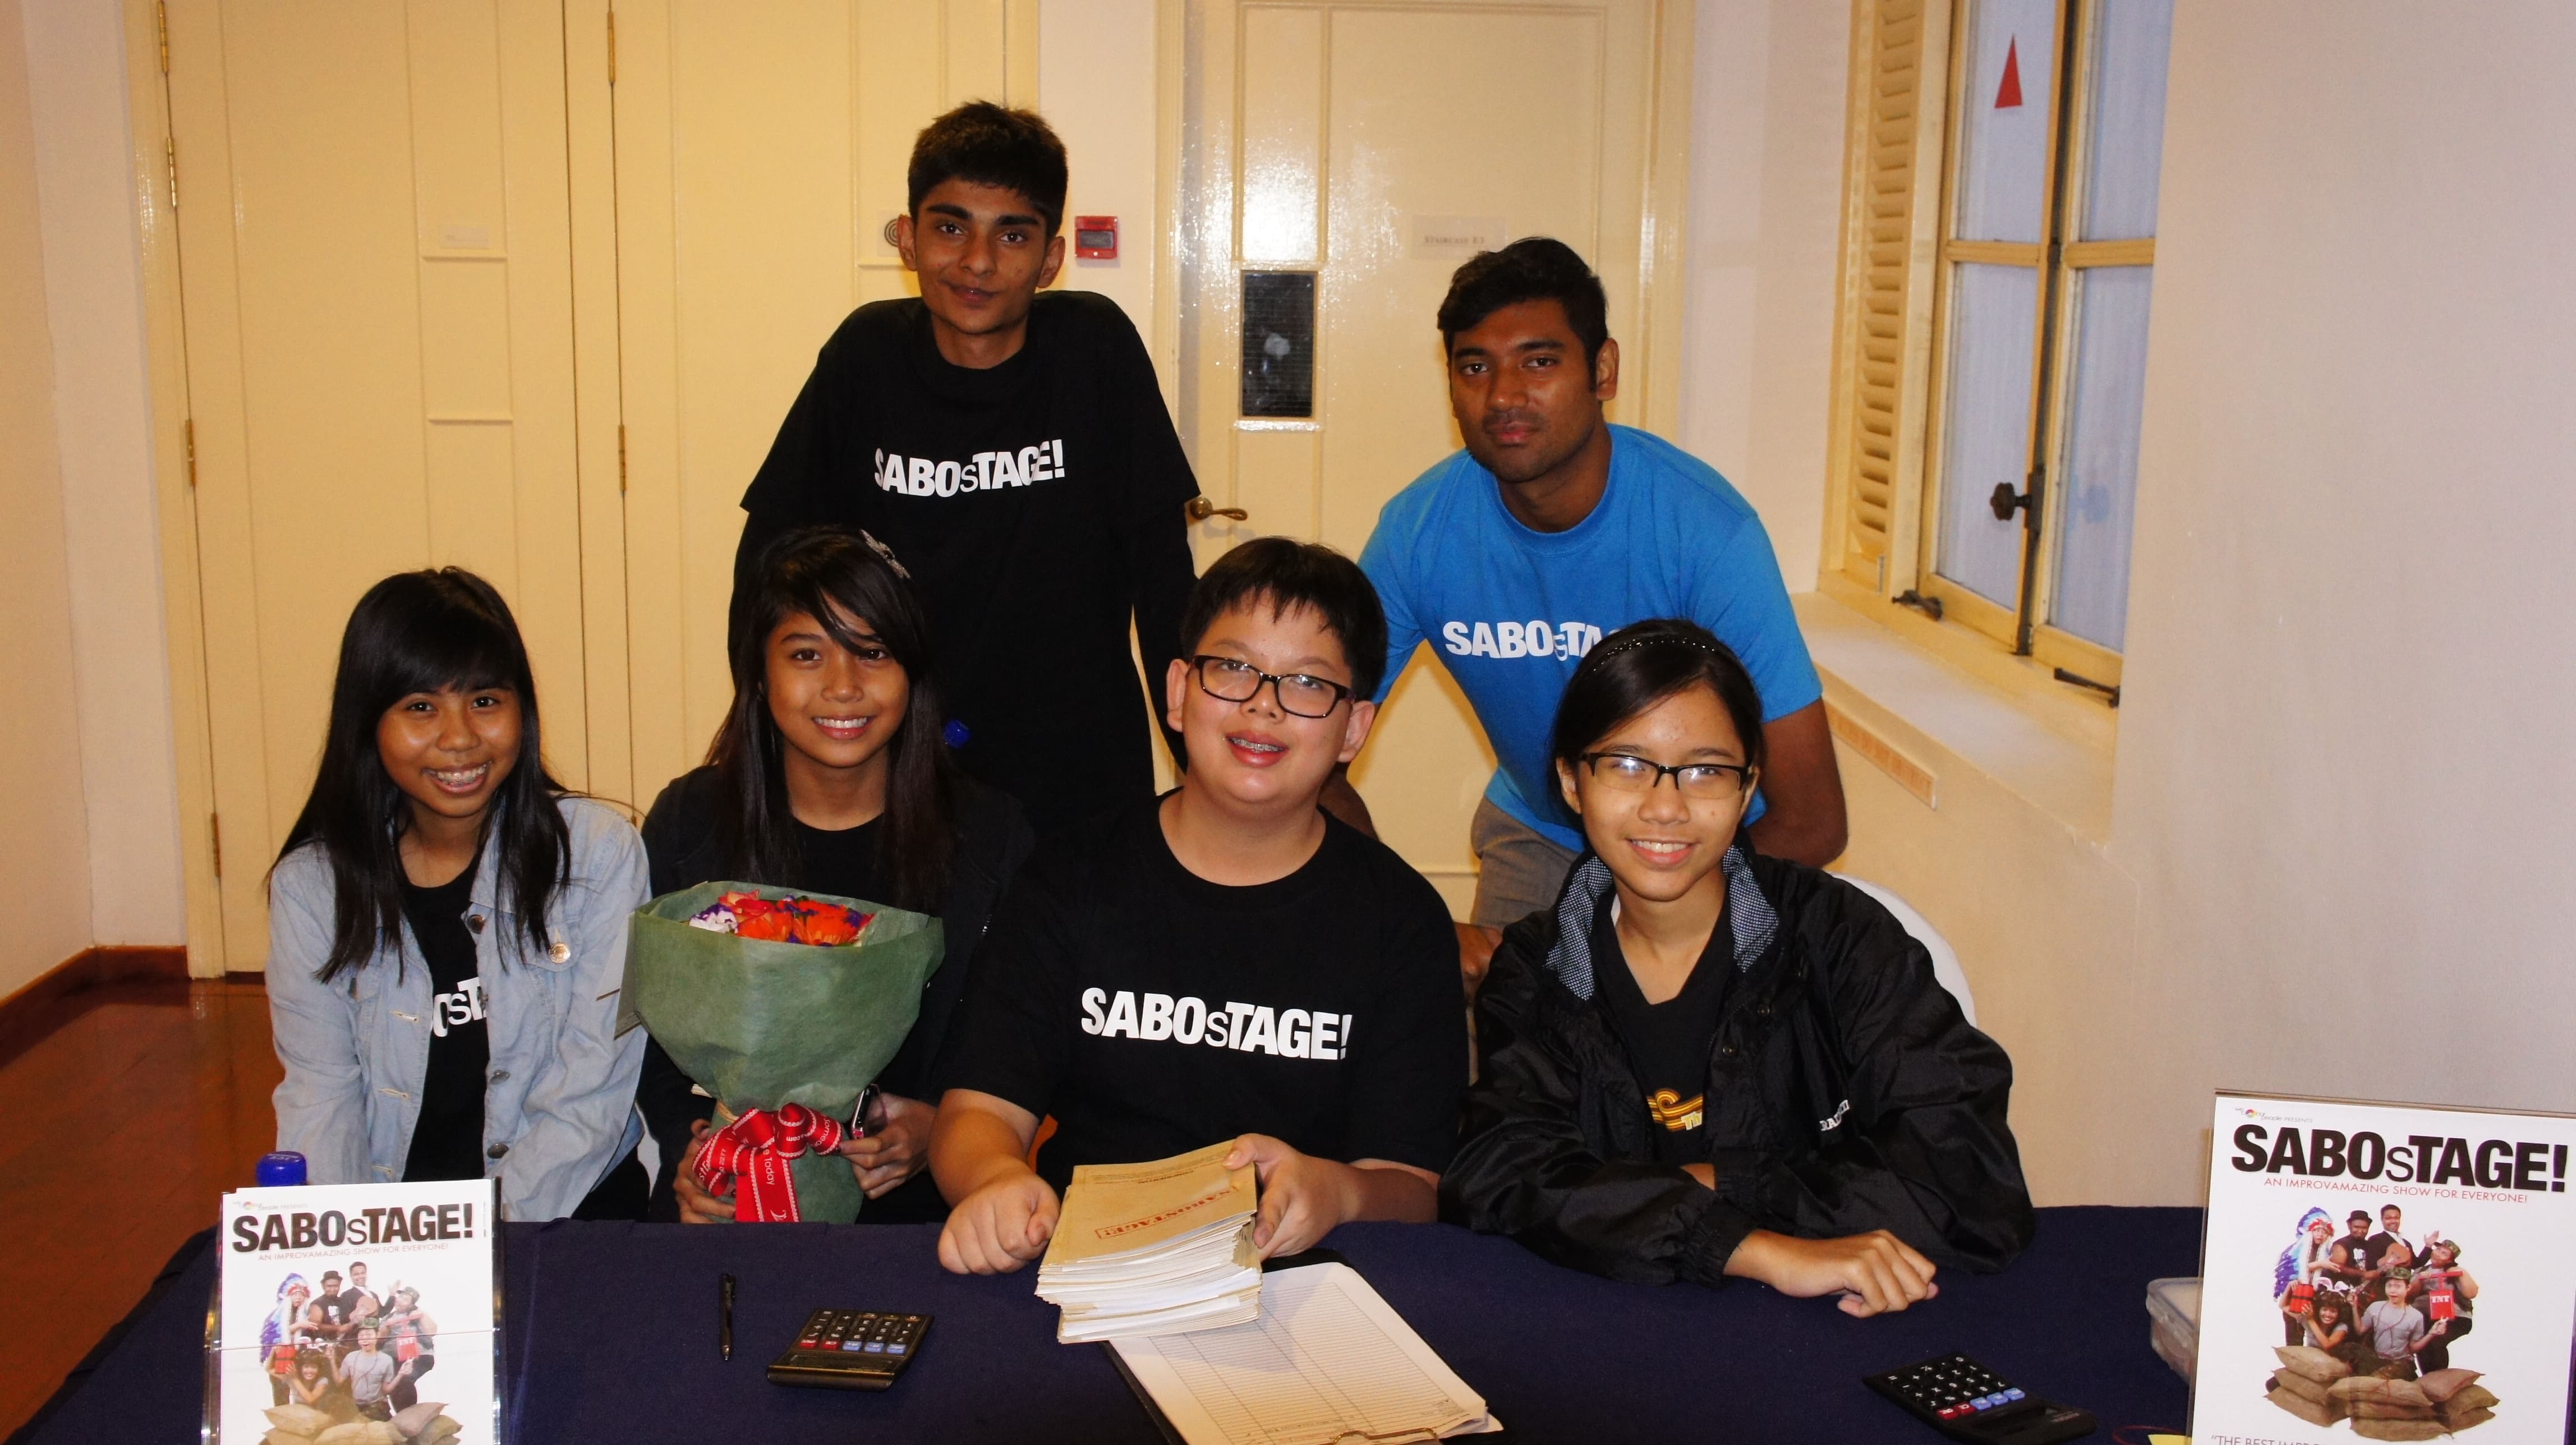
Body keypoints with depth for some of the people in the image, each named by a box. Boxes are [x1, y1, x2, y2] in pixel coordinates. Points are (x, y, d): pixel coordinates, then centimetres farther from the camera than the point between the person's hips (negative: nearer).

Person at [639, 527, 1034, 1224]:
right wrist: (689, 1146, -8)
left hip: (918, 1203, 0)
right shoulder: (689, 822, 6)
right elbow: (644, 1024, 10)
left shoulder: (987, 832, 4)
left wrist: (941, 1130, -11)